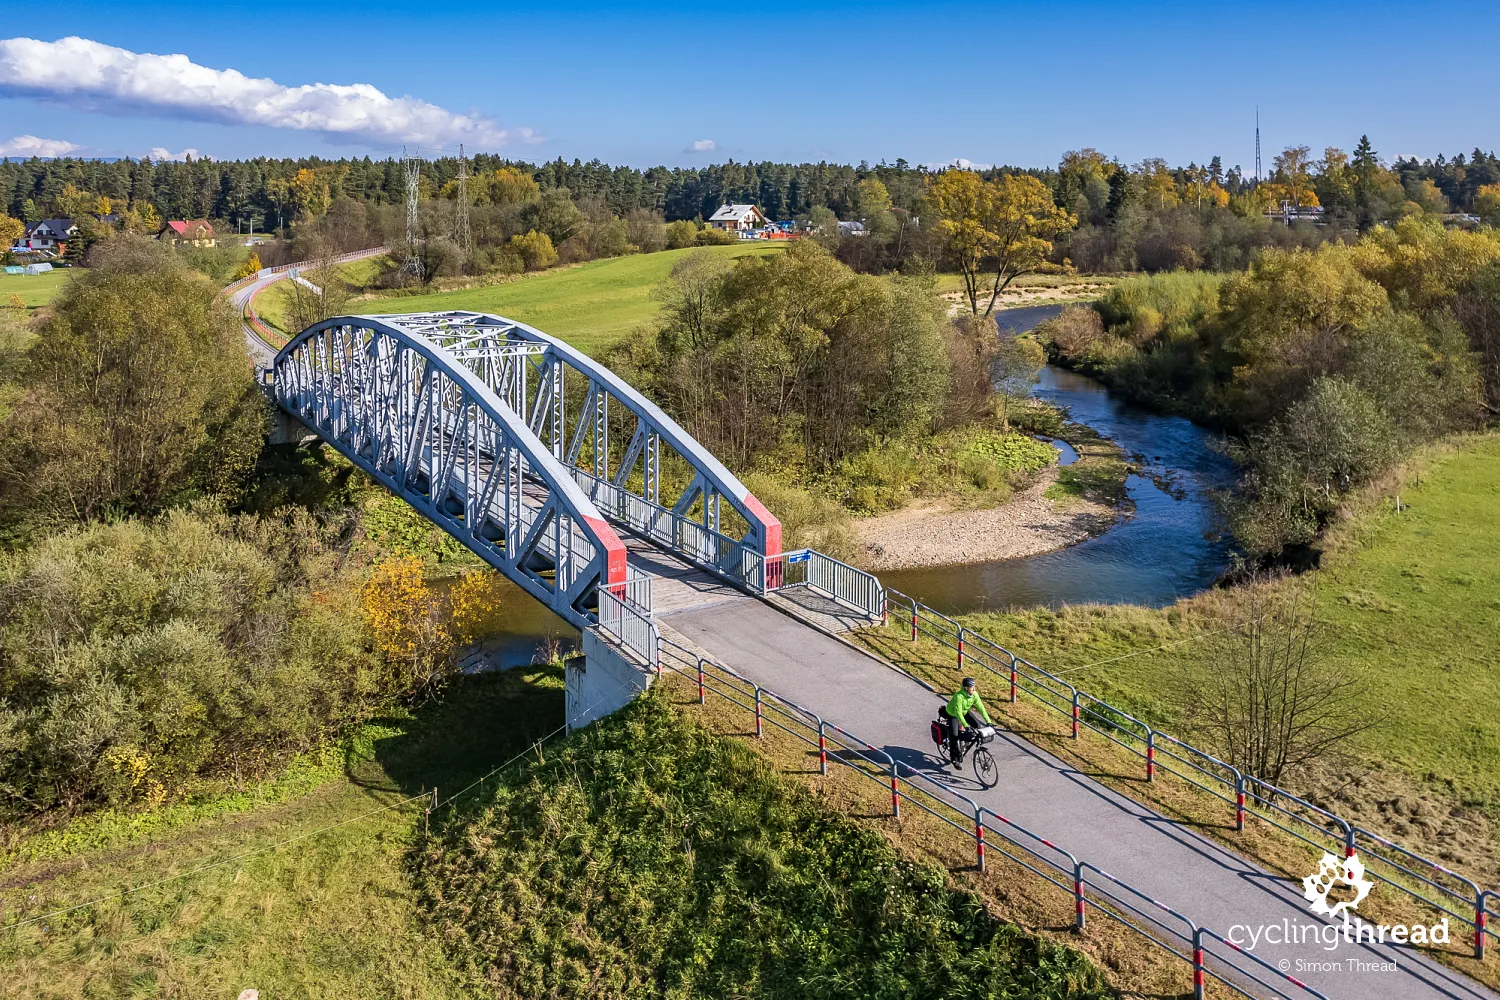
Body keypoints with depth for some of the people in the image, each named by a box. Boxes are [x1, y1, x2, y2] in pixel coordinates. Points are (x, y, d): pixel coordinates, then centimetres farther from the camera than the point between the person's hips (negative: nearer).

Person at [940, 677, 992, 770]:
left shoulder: (974, 694, -20)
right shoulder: (959, 696, -38)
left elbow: (981, 708, -18)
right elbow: (958, 712, -41)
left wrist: (988, 721, -25)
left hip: (965, 712, 6)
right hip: (953, 714, -6)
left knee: (976, 725, -16)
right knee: (954, 735, -15)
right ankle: (954, 759, -4)